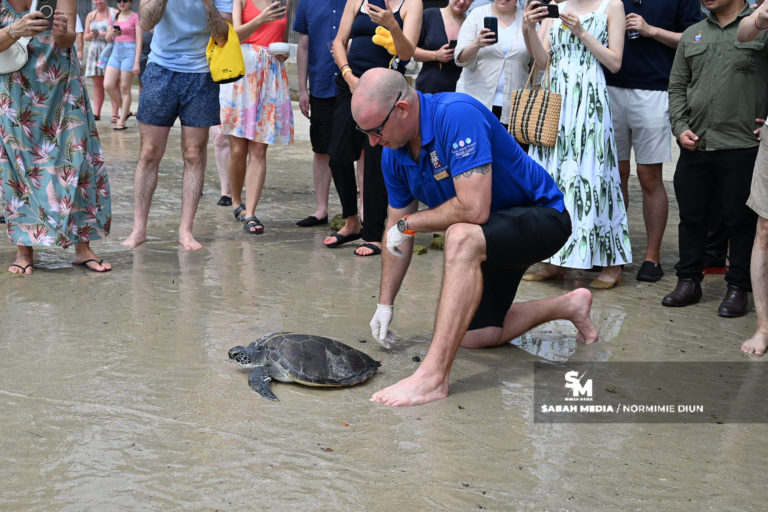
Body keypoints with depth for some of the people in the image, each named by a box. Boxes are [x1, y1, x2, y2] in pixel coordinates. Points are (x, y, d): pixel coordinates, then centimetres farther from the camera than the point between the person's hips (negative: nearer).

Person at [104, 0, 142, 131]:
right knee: (108, 85, -4)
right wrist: (112, 33, -10)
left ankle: (122, 121, 3)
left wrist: (137, 62, -14)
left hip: (130, 52, -6)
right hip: (116, 52, 6)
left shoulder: (135, 17, -3)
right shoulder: (114, 17, 14)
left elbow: (139, 41, -7)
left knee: (125, 88, -4)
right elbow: (108, 38, 15)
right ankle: (126, 111, 15)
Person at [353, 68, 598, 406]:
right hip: (488, 238, 9)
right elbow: (396, 228, 7)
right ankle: (569, 305, 29)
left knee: (461, 237, -39)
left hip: (541, 215, -9)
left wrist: (410, 222, -20)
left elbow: (474, 209, -37)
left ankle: (433, 375, -39)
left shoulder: (457, 114, -31)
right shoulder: (394, 153, -5)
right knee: (473, 336, 10)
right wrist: (385, 304, 7)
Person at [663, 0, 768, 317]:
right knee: (692, 215, 11)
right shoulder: (692, 35, 14)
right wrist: (680, 127, 3)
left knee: (740, 220, 3)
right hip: (695, 146, 5)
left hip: (741, 147, -5)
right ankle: (688, 281, 22)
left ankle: (738, 288, 13)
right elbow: (677, 87, 15)